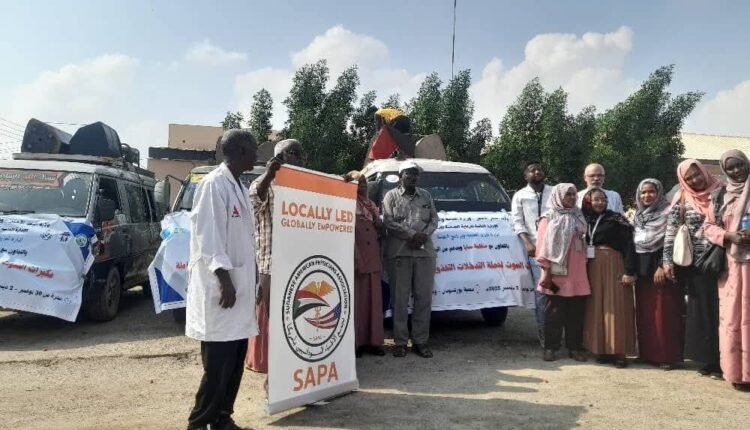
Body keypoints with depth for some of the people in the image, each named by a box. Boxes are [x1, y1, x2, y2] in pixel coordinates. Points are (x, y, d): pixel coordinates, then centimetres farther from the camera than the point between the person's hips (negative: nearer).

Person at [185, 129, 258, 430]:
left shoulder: (239, 187, 16)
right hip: (220, 286, -9)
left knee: (235, 361, 12)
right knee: (218, 364, -4)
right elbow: (208, 237, -18)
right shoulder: (214, 184, -12)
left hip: (241, 285, 9)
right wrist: (224, 279, -20)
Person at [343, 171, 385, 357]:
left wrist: (375, 216, -2)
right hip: (356, 259, -7)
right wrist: (355, 259, -15)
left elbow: (380, 229, 18)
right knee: (356, 301, -3)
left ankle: (372, 341, 14)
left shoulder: (370, 204, 18)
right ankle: (356, 342, 2)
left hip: (373, 259, 7)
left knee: (374, 300, 7)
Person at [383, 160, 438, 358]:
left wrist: (424, 235, -9)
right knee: (400, 298, -2)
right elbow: (389, 222, -6)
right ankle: (400, 342, 5)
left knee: (424, 298, 2)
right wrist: (413, 235, -13)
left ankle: (420, 341, 10)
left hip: (425, 252, 3)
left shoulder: (426, 196, 17)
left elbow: (434, 219, 11)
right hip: (399, 253, -3)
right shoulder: (391, 196, 5)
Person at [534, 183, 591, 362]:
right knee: (554, 312, 2)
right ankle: (550, 348, 9)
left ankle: (575, 347, 16)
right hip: (557, 273, -4)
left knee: (576, 312, 7)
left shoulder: (578, 217, 14)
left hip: (578, 274, 4)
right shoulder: (549, 218, 0)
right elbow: (542, 246, -5)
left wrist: (585, 267, 12)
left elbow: (584, 242, 18)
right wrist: (546, 270, -10)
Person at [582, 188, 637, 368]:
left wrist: (629, 270, -16)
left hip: (613, 267, -5)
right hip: (593, 268, 5)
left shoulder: (616, 219, -3)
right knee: (596, 308, 6)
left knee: (615, 308, -3)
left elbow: (628, 245, -9)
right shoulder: (586, 221, 10)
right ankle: (601, 350, 13)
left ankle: (618, 352, 0)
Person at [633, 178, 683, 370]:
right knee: (644, 313, 7)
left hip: (662, 267, -6)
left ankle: (668, 356, 0)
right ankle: (647, 353, 14)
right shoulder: (638, 216, 14)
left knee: (664, 313, -6)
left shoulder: (668, 213, -4)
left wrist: (662, 266, -19)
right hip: (642, 269, 6)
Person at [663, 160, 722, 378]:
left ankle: (722, 360, 9)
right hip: (696, 263, -1)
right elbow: (671, 231, 0)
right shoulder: (681, 200, 3)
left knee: (722, 310, 1)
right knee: (701, 310, 2)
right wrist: (667, 260, -7)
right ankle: (708, 359, 9)